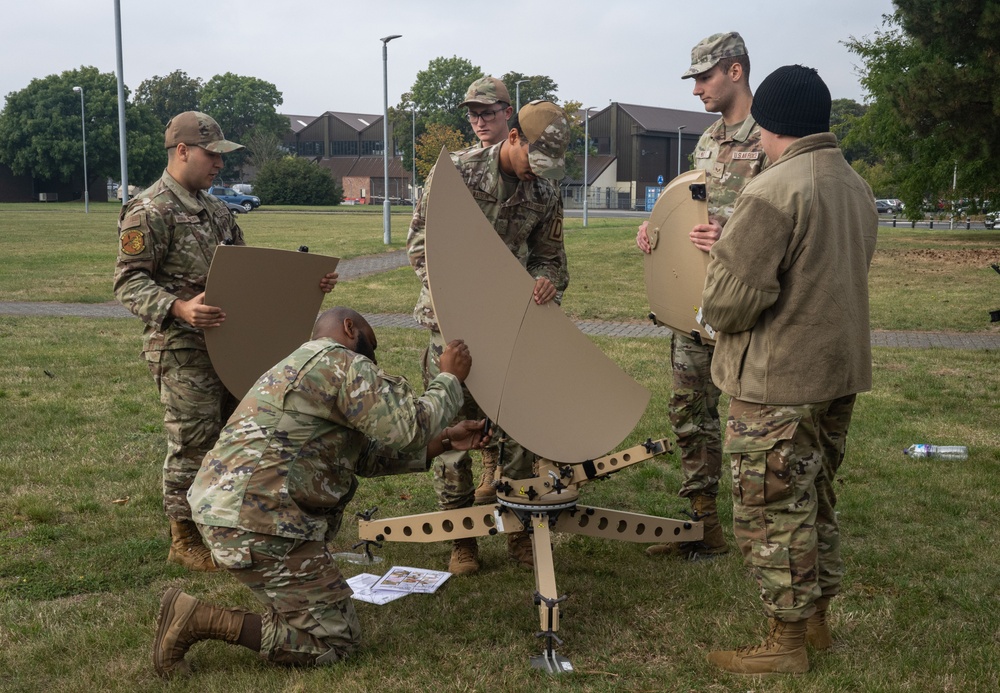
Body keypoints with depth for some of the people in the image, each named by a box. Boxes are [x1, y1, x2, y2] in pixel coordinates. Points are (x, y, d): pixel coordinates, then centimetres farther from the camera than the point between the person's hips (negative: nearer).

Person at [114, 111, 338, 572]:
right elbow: (129, 282, -16)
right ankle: (185, 540, 14)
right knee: (192, 444, -1)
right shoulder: (149, 212, -11)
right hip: (182, 350, -8)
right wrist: (179, 308, -32)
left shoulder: (214, 209, 17)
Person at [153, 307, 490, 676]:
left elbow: (365, 456, 22)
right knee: (336, 639, -3)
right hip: (256, 521, -11)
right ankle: (199, 619, -9)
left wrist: (443, 442, 18)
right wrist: (449, 379, 3)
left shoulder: (302, 365, 23)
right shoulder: (345, 365, -7)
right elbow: (409, 429, -13)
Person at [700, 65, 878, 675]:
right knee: (816, 498, 20)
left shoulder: (773, 192, -20)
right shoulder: (859, 189, 8)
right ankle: (818, 618, 32)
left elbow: (731, 301, -24)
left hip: (779, 382, -9)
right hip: (841, 372, 9)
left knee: (774, 510, 3)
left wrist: (721, 258, -1)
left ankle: (788, 644, 13)